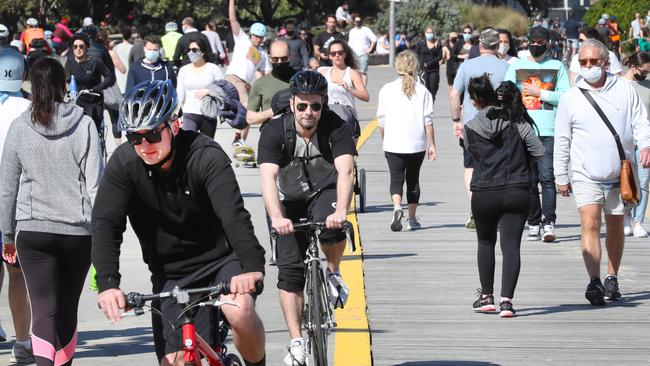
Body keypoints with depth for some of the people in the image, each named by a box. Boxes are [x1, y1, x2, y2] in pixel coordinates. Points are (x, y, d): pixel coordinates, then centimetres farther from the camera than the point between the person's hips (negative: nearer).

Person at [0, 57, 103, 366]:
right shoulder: (84, 125, -3)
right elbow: (95, 182, -5)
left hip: (32, 232, -1)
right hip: (78, 231, 1)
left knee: (44, 312, -7)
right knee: (67, 311, 16)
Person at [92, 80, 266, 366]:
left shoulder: (206, 156, -20)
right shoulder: (123, 164, -13)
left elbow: (232, 214, -34)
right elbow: (106, 224, -21)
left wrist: (251, 265, -51)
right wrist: (107, 284, -37)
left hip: (221, 259, -3)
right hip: (171, 275, 3)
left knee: (240, 312, -31)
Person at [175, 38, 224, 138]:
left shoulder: (213, 69, 0)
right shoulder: (184, 70, 6)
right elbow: (179, 94, 5)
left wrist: (208, 91, -15)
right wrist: (174, 114, -5)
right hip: (190, 115, 0)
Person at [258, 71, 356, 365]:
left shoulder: (335, 127, -22)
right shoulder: (275, 131, -22)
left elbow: (345, 170, -34)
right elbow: (268, 177, -33)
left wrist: (341, 211, -51)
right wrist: (277, 217, -49)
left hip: (325, 193, -1)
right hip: (289, 200, 1)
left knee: (331, 227, -35)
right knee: (289, 267, -8)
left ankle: (333, 273, -4)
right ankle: (297, 342, -1)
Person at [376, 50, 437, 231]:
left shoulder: (387, 89, -2)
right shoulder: (422, 91, -2)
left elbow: (381, 120, 4)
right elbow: (428, 121, -2)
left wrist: (385, 139, 19)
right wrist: (431, 145, 4)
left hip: (393, 145, -1)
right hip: (417, 144, 1)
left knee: (396, 178, -1)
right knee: (413, 178, 14)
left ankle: (397, 207, -29)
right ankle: (412, 219, 17)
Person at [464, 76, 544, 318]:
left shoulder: (470, 128, -3)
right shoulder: (516, 120, -4)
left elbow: (473, 155, 7)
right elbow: (539, 151, -4)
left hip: (484, 194, 0)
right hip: (517, 192, 0)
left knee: (485, 243, 21)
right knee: (511, 245, -1)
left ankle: (486, 296, 23)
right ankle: (506, 299, -12)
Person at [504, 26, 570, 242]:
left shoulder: (557, 67, 9)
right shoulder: (517, 67, 13)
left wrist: (540, 93, -5)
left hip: (548, 131, -2)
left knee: (547, 177, -12)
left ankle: (549, 223, -14)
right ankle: (534, 223, 10)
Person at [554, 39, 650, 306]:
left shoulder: (625, 90, 4)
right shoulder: (571, 98, 4)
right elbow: (562, 140, 7)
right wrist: (561, 176, 6)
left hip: (619, 174, 2)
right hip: (586, 174, -2)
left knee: (615, 226, 12)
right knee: (590, 224, -17)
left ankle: (612, 279, 27)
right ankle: (594, 282, -25)